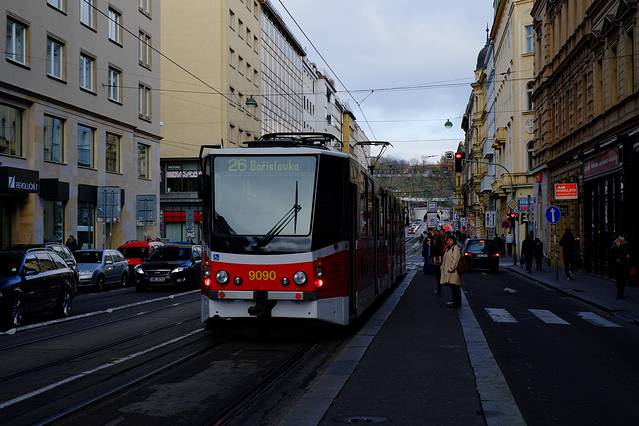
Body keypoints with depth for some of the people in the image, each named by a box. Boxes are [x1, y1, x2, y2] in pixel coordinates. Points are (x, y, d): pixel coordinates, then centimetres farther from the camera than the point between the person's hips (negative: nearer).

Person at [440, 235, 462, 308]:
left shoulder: (455, 248, -11)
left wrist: (451, 268, -20)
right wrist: (443, 267, 19)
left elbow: (455, 260, -19)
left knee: (455, 288, -7)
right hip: (447, 272, 10)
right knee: (452, 288, 14)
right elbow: (445, 260, 27)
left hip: (453, 272, -10)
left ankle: (457, 303, -5)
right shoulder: (448, 249, 20)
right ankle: (454, 301, 21)